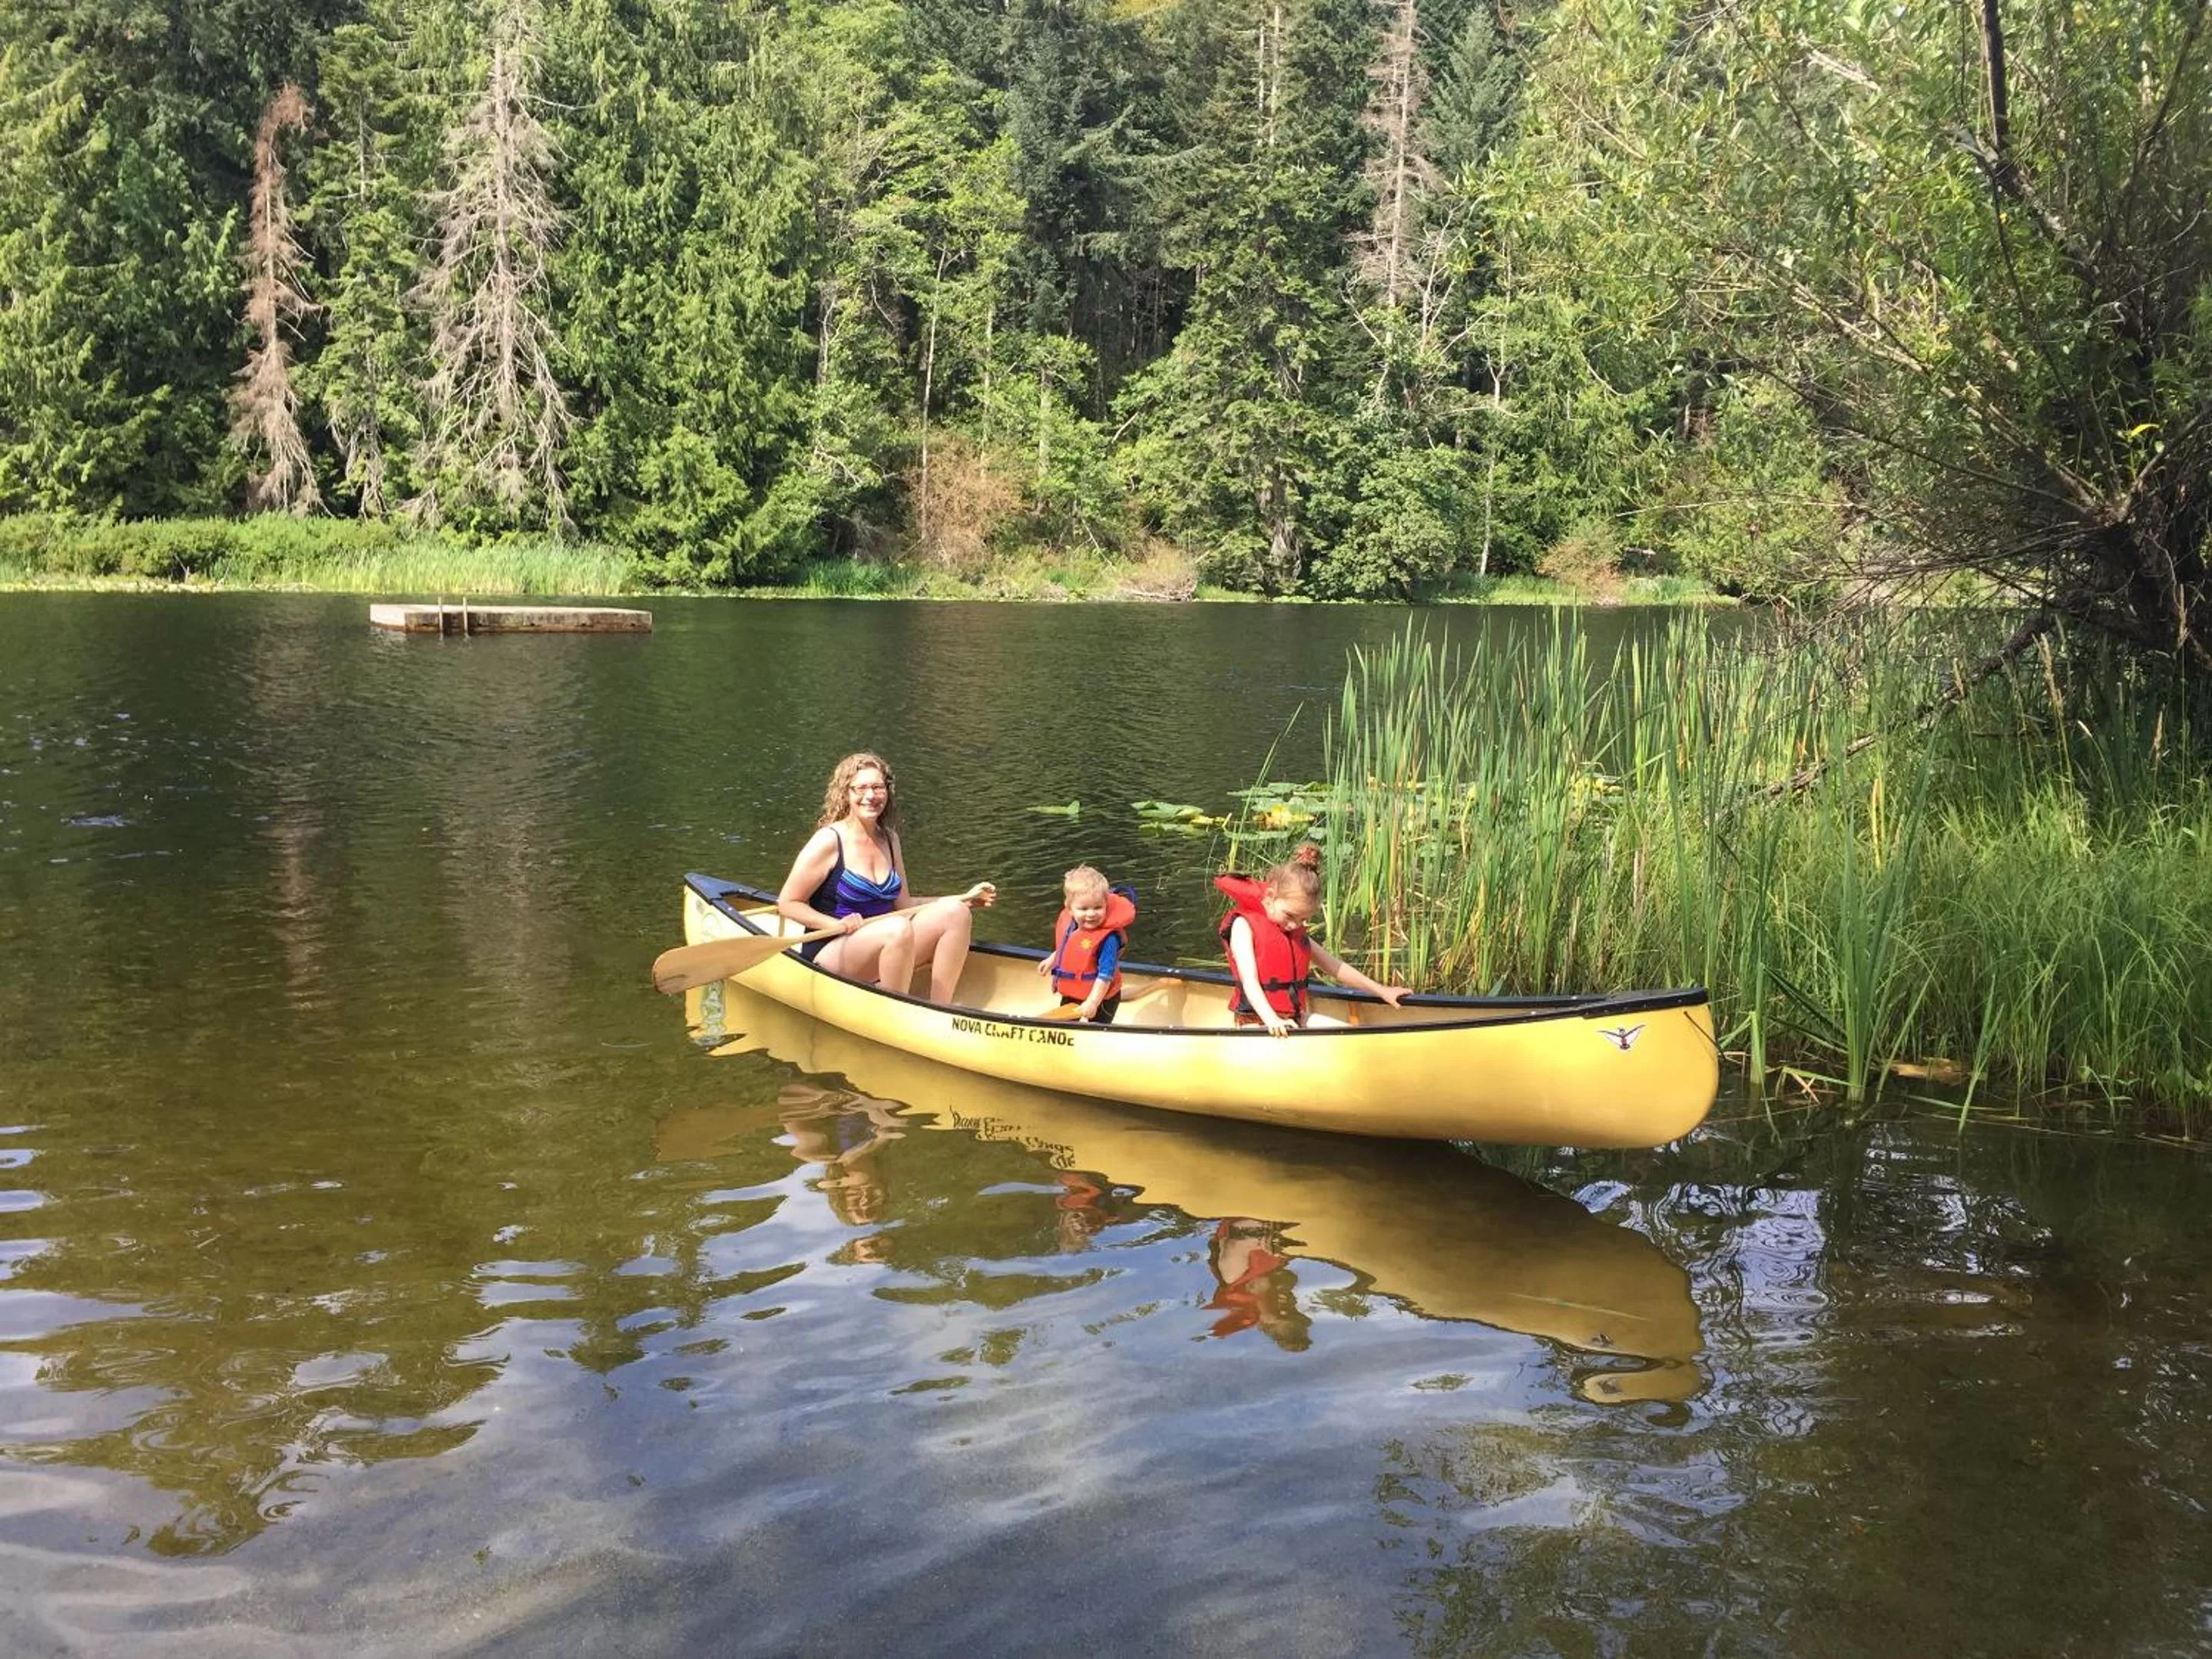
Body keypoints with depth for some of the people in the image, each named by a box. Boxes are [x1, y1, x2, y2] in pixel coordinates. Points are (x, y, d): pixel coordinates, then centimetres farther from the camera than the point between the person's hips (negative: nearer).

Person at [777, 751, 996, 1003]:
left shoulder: (889, 839, 11)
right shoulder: (829, 841, -10)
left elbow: (902, 904, 14)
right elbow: (787, 903, -8)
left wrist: (965, 901, 7)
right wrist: (838, 924, -22)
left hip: (882, 950, 7)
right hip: (830, 955, -7)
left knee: (954, 914, -11)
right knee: (899, 928, -35)